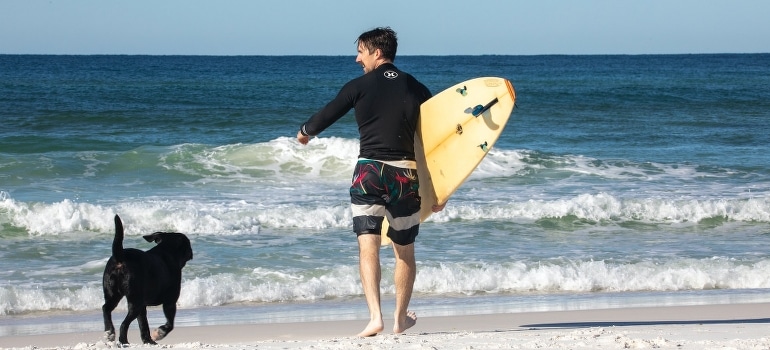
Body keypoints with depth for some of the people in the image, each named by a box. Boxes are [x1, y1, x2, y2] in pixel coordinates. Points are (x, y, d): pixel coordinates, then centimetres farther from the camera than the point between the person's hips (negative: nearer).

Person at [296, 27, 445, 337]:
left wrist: (304, 132, 31)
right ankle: (400, 319, 28)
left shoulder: (359, 86, -1)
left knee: (368, 247, -6)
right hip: (406, 176, 3)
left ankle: (375, 316, -22)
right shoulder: (417, 89, 7)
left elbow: (325, 116, 7)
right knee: (405, 251, 16)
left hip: (368, 173, -3)